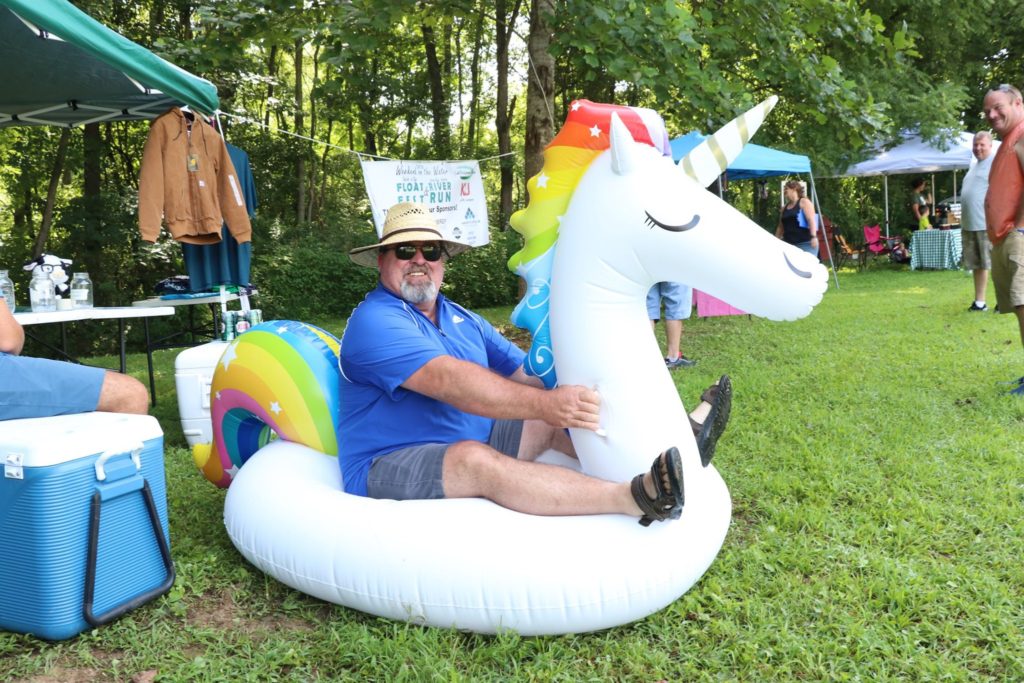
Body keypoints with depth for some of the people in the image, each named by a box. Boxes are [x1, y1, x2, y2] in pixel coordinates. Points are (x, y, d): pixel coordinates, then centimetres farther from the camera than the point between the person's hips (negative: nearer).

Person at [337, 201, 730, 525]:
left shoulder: (461, 319, 14)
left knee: (553, 424, -4)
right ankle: (635, 499, -48)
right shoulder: (374, 322, -14)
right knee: (476, 459, -35)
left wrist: (575, 398, -10)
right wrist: (543, 404, -38)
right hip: (389, 467, -8)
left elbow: (526, 372, 7)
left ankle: (674, 447, -10)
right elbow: (451, 382, -29)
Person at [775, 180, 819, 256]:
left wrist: (813, 237, -21)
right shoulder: (785, 207, 20)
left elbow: (811, 220, -10)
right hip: (789, 245, 6)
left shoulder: (804, 202, 2)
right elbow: (781, 227, 23)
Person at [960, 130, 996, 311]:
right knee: (977, 265, 11)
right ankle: (979, 302, 17)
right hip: (969, 225, 8)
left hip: (988, 224, -8)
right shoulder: (974, 166, 21)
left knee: (995, 264, -6)